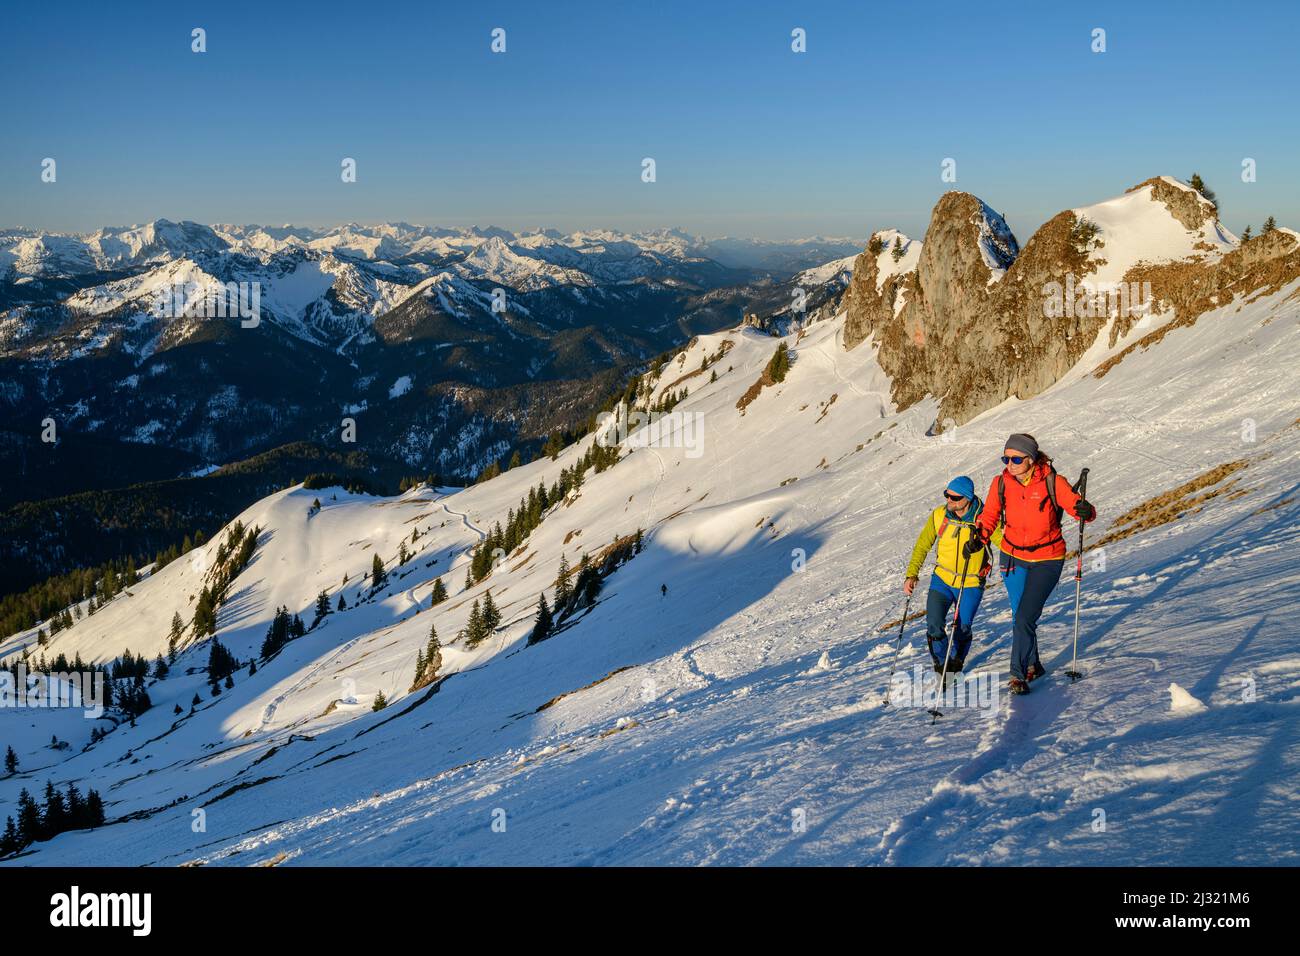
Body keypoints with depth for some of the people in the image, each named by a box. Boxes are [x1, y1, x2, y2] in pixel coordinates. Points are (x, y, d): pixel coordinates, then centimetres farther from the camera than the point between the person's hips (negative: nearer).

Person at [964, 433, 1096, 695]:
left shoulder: (1053, 482, -18)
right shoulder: (1000, 484, -8)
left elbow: (1077, 507, -17)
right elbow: (989, 516, 2)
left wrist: (1085, 511, -41)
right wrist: (979, 538, -15)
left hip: (1046, 560, -4)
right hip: (1012, 557, 4)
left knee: (1025, 619, -13)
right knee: (1019, 617, 14)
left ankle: (1019, 674, 0)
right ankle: (1033, 665, 35)